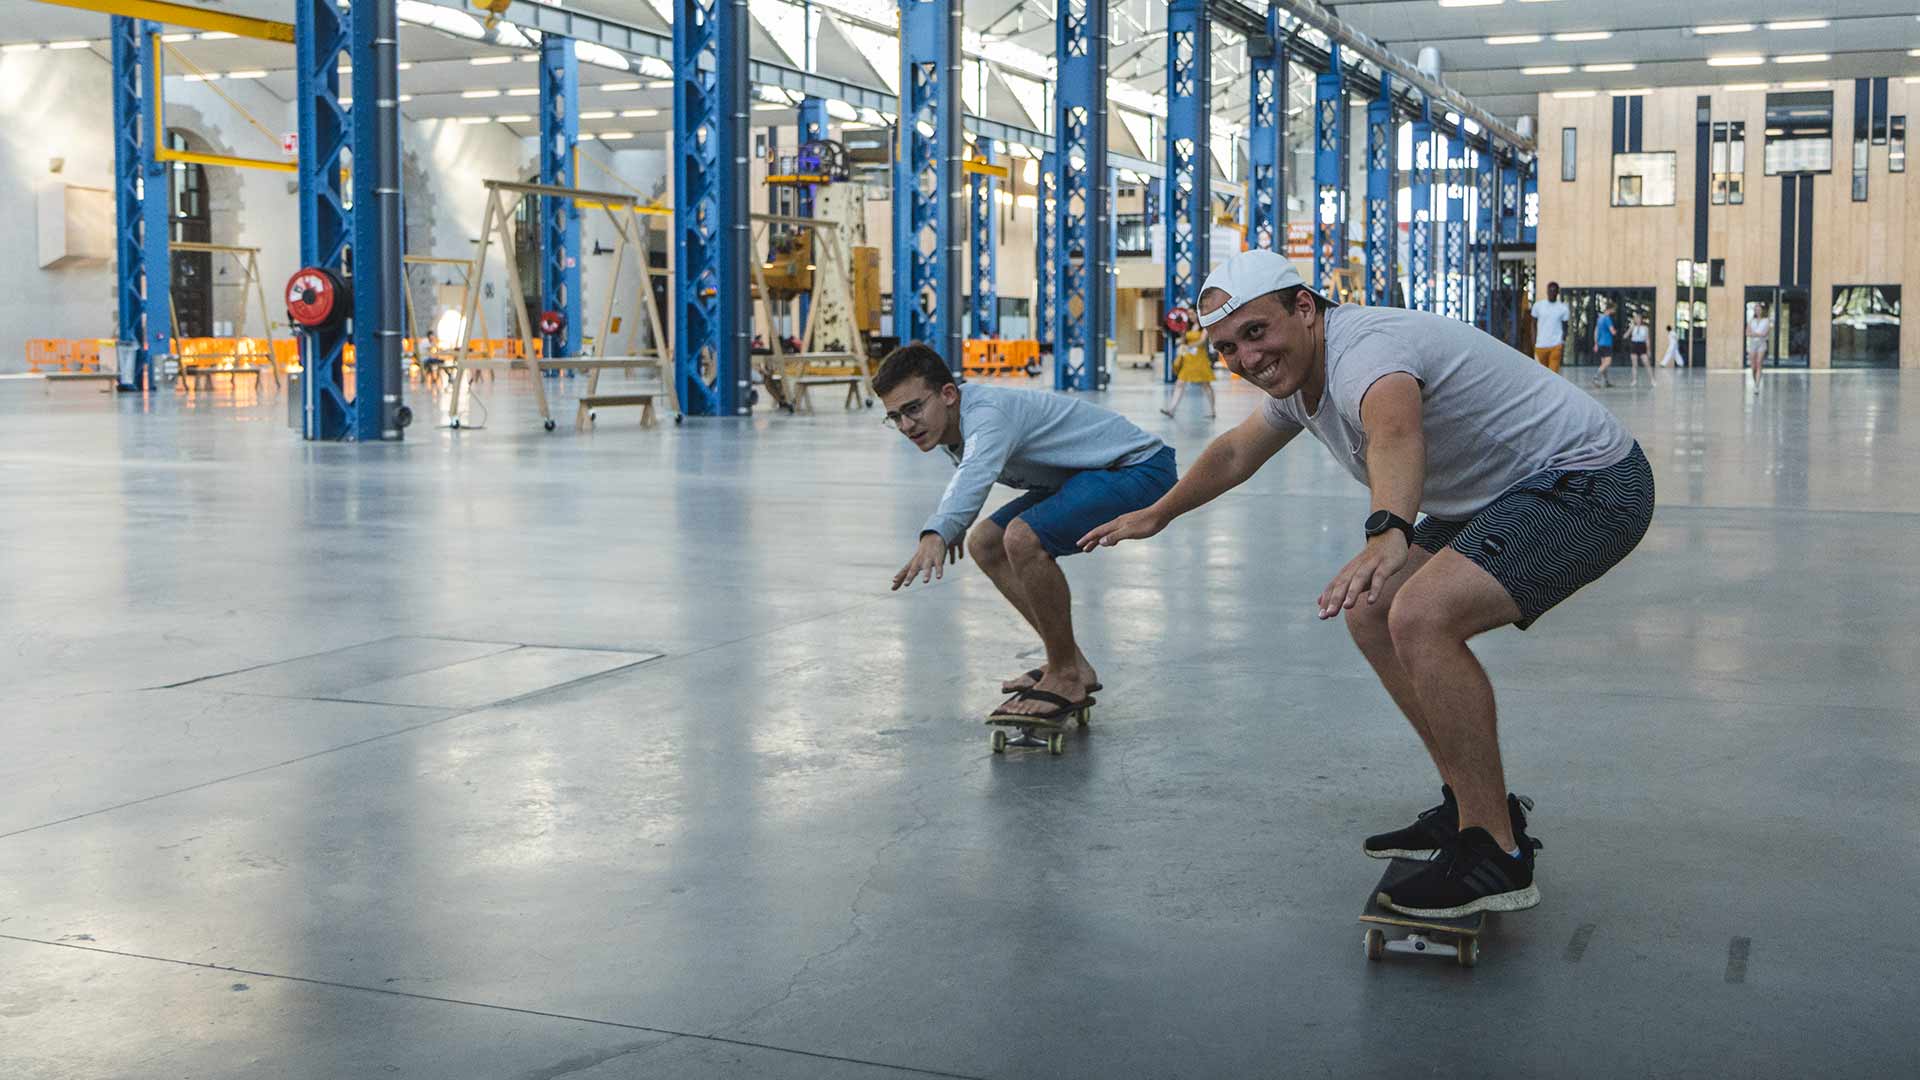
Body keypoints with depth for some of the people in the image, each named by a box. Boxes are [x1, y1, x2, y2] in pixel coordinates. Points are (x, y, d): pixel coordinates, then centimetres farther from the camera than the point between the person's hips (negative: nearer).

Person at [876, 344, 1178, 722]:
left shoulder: (989, 413, -29)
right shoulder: (953, 422, 1)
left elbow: (976, 476, -50)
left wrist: (936, 533, -66)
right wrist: (953, 526, 21)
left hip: (1138, 468, -11)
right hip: (1088, 476, 11)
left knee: (1023, 539, -30)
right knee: (985, 544, 7)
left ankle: (1066, 678, -13)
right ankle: (1071, 663, 13)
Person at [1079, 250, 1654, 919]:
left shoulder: (1364, 349, -26)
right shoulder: (1295, 376, 5)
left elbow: (1396, 431, -51)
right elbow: (1235, 452, 26)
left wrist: (1387, 536, -70)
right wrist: (1154, 516, 38)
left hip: (1589, 482, -11)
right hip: (1501, 496, 11)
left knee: (1420, 617, -28)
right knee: (1370, 614, 9)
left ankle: (1496, 853, -15)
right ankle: (1474, 810, 19)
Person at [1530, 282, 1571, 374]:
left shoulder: (1563, 308, 2)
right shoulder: (1538, 305, 4)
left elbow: (1565, 326, 8)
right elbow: (1534, 323, 11)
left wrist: (1563, 342, -3)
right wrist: (1533, 339, 3)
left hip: (1556, 345, -2)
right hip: (1540, 345, 2)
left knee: (1554, 372, -11)